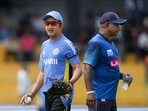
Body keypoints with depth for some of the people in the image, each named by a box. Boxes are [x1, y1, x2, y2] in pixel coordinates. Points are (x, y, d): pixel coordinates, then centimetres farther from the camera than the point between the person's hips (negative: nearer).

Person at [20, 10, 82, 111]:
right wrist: (32, 93, 20)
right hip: (48, 94, 8)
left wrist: (70, 83, -30)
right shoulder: (45, 45, 18)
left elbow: (78, 69, -11)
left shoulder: (67, 45, -6)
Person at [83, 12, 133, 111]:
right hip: (99, 98, -10)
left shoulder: (111, 44, 16)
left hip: (111, 97, 10)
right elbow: (88, 69, -20)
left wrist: (122, 75, 9)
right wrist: (90, 92, -27)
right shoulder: (96, 43, -13)